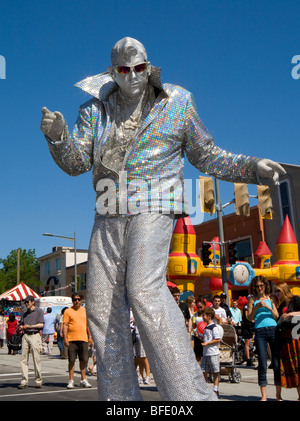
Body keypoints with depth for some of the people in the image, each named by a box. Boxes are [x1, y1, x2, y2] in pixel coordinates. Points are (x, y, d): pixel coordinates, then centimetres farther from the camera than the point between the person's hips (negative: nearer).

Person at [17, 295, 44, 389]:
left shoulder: (39, 311, 5)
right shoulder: (25, 313, 21)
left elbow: (41, 325, -4)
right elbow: (20, 324, 23)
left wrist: (29, 326, -7)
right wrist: (21, 327, 0)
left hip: (35, 335, -5)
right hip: (25, 335, 5)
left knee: (36, 359, -5)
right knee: (24, 359, 0)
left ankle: (38, 380, 3)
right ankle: (24, 381, 3)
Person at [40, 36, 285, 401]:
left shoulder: (176, 105, 5)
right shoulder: (96, 109, 12)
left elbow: (208, 157, 10)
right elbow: (76, 162, 2)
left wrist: (254, 167, -3)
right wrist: (58, 135, -18)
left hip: (153, 209, -4)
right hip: (109, 217, 5)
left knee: (144, 289, -28)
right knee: (102, 306, 2)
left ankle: (190, 394, -22)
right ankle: (119, 397, 16)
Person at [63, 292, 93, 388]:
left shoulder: (85, 310, 13)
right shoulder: (68, 311, 2)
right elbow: (65, 325, -2)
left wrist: (90, 336, 14)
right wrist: (65, 338, -10)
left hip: (83, 339, 3)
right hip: (72, 339, -3)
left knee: (84, 360, 4)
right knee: (71, 360, 0)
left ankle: (83, 380, 17)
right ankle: (71, 381, 11)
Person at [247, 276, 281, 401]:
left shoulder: (270, 298, 12)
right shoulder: (252, 299, 9)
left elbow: (276, 316, 7)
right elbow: (249, 317, 4)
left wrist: (268, 307, -10)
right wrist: (256, 307, -13)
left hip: (273, 330, 1)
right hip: (260, 331, -1)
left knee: (277, 363, 2)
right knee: (262, 364, -1)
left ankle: (278, 394, 14)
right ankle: (264, 396, 7)